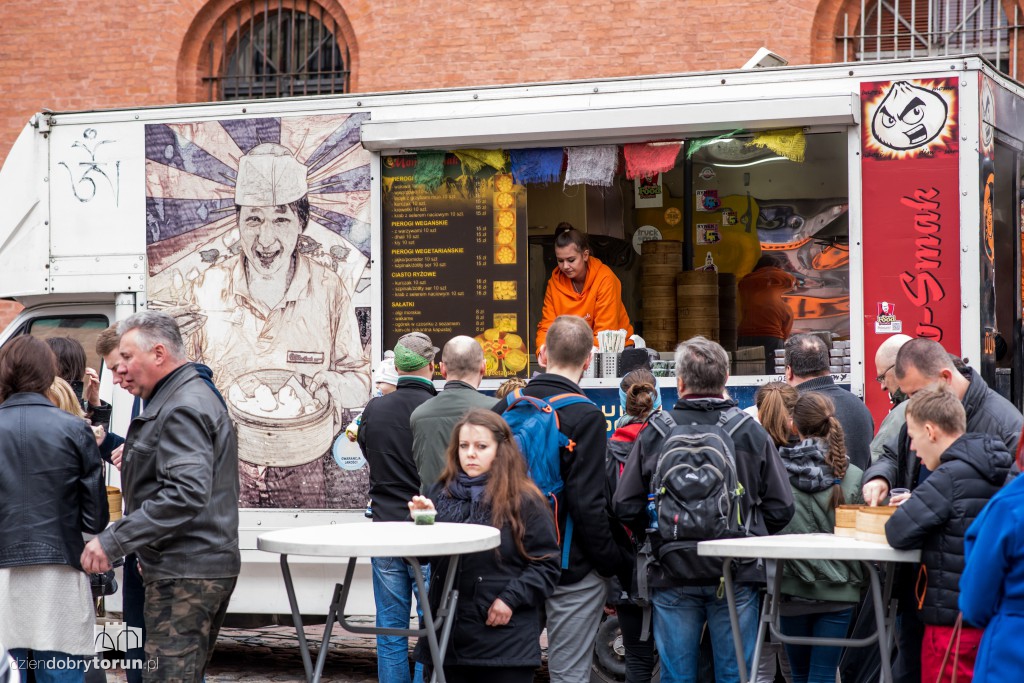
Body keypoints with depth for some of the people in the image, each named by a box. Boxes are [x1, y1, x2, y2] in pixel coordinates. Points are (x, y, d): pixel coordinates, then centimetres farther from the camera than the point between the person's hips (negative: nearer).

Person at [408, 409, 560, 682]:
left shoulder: (525, 501, -3)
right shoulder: (441, 493, 10)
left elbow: (546, 565, -5)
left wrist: (512, 599, -15)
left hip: (505, 638, -4)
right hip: (447, 634, 4)